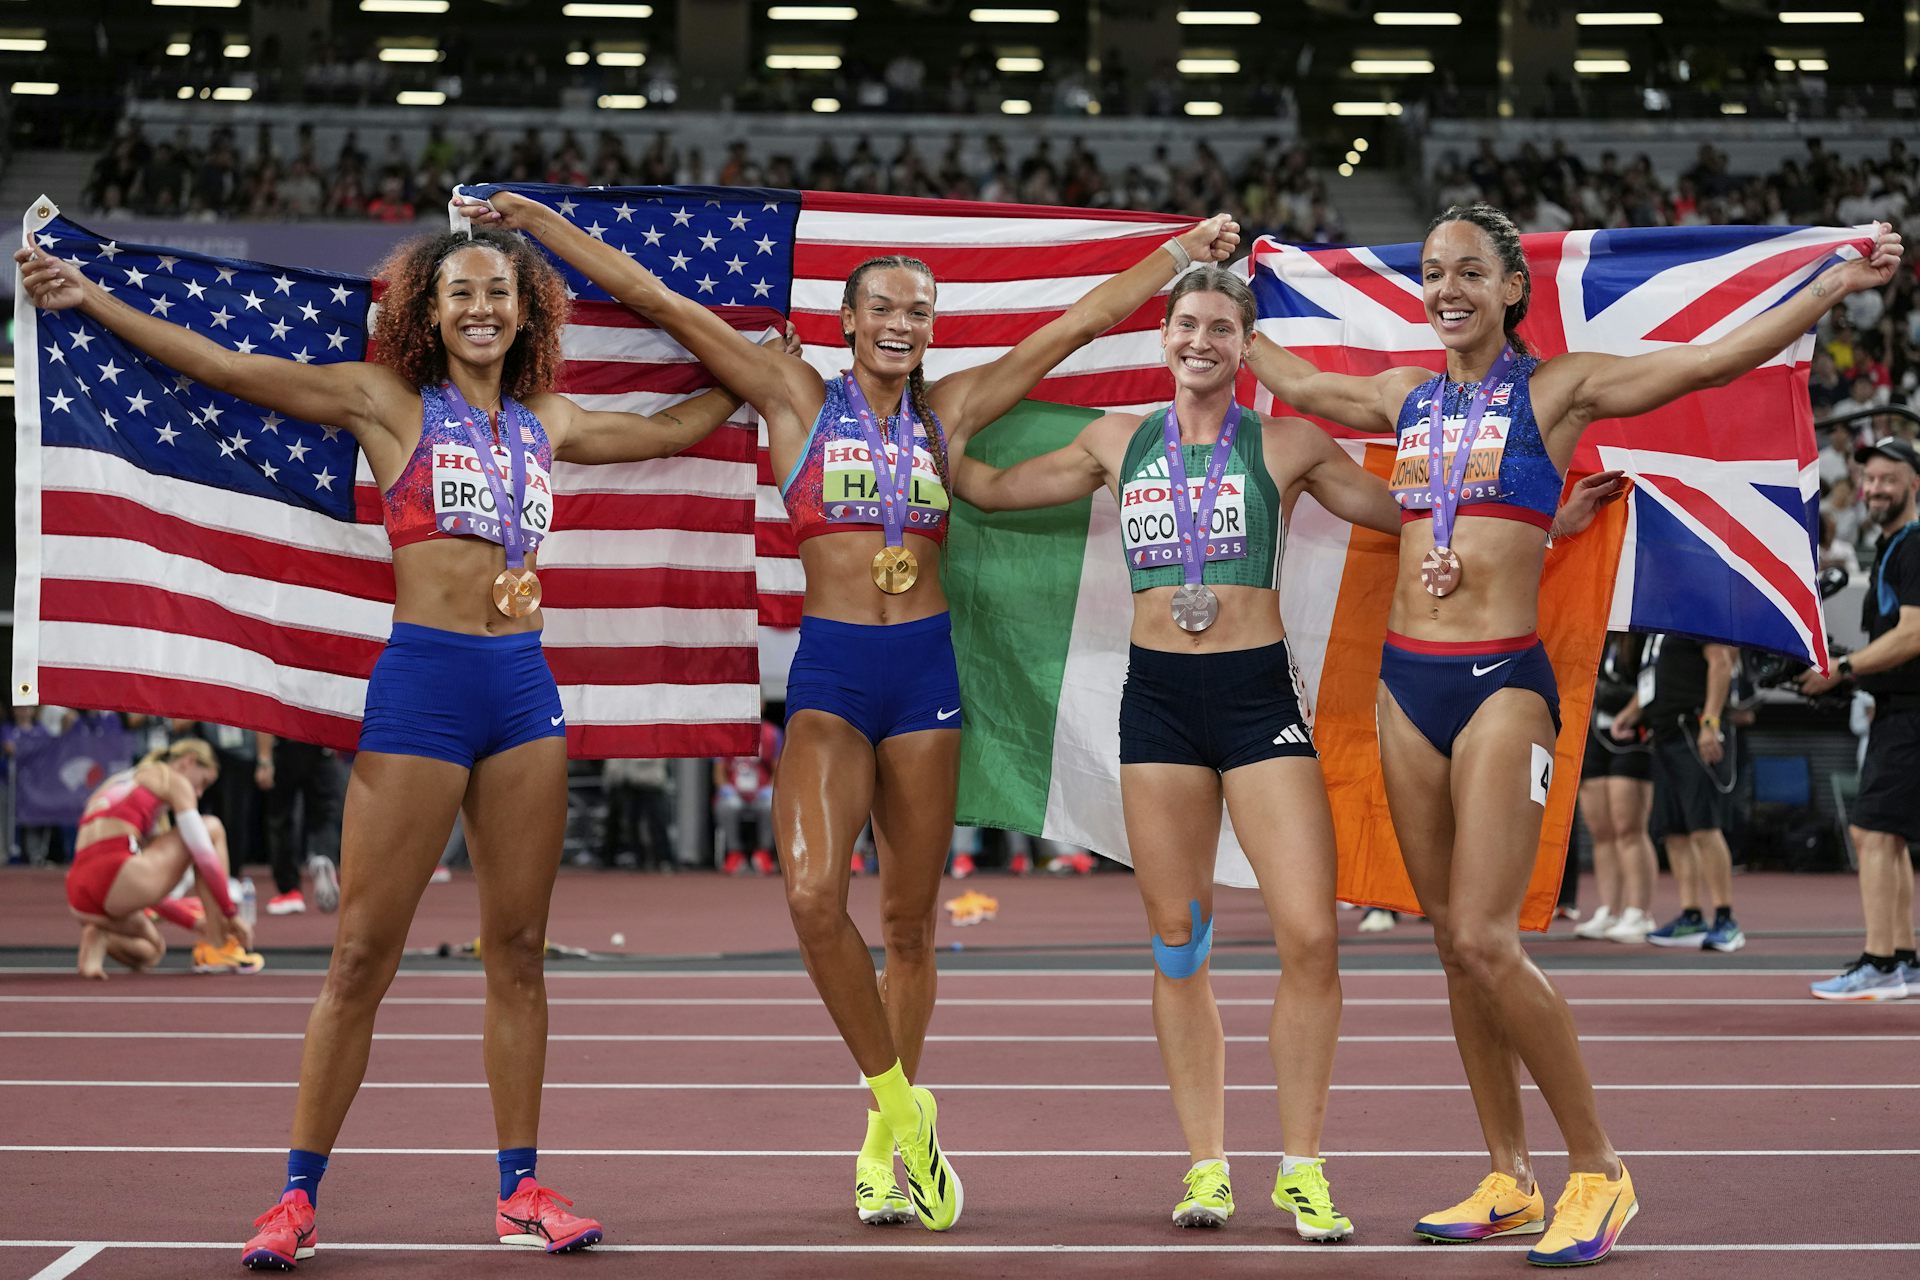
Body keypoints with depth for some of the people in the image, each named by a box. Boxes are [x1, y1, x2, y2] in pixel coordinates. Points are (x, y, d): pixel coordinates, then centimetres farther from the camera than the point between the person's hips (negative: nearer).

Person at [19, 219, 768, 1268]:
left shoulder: (545, 423, 15)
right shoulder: (388, 402, 2)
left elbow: (669, 429, 31)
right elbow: (228, 370, -3)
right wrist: (90, 301, -8)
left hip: (525, 687, 5)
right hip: (421, 684, -5)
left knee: (518, 948, 7)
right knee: (363, 952, -5)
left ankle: (520, 1192, 15)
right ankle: (297, 1198, 2)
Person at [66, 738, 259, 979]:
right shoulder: (174, 781, 11)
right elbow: (205, 856, 1)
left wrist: (195, 923, 34)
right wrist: (232, 914, 9)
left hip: (78, 895, 8)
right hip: (117, 879, -8)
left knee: (149, 952, 37)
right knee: (212, 829, 14)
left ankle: (100, 939, 1)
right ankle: (217, 949, 8)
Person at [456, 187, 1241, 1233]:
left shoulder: (949, 411, 10)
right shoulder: (799, 400, 4)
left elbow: (1083, 321, 15)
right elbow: (658, 301, 2)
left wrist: (1188, 247, 19)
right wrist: (537, 221, 2)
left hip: (924, 670, 2)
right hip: (829, 670, -2)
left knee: (909, 917, 6)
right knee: (814, 894, -21)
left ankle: (889, 1140, 18)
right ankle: (902, 1106, -4)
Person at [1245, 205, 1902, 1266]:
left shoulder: (1558, 390, -1)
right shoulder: (1407, 398, 13)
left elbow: (1714, 361, -7)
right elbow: (1297, 385, 31)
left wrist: (1838, 282, -14)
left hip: (1502, 685, -5)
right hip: (1407, 684, 6)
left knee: (1484, 940, -14)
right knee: (1453, 942, 7)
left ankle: (1597, 1170, -2)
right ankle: (1509, 1181, 16)